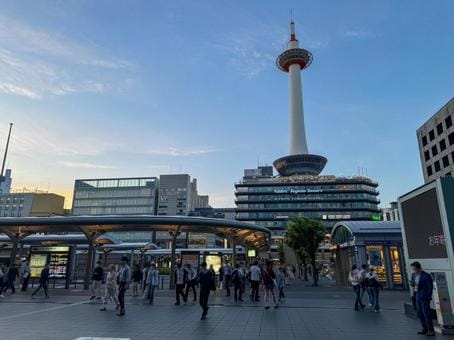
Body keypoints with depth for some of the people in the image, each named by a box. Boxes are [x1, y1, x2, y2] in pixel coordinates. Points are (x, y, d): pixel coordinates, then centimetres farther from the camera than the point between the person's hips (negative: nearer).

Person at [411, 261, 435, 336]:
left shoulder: (426, 276, -17)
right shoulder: (414, 275, 4)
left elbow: (430, 287, -13)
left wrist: (428, 297, -11)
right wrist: (412, 284, -9)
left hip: (424, 297, -7)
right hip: (417, 296, 7)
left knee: (426, 313, -2)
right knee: (420, 313, 12)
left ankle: (431, 331, 9)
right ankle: (425, 328, 24)